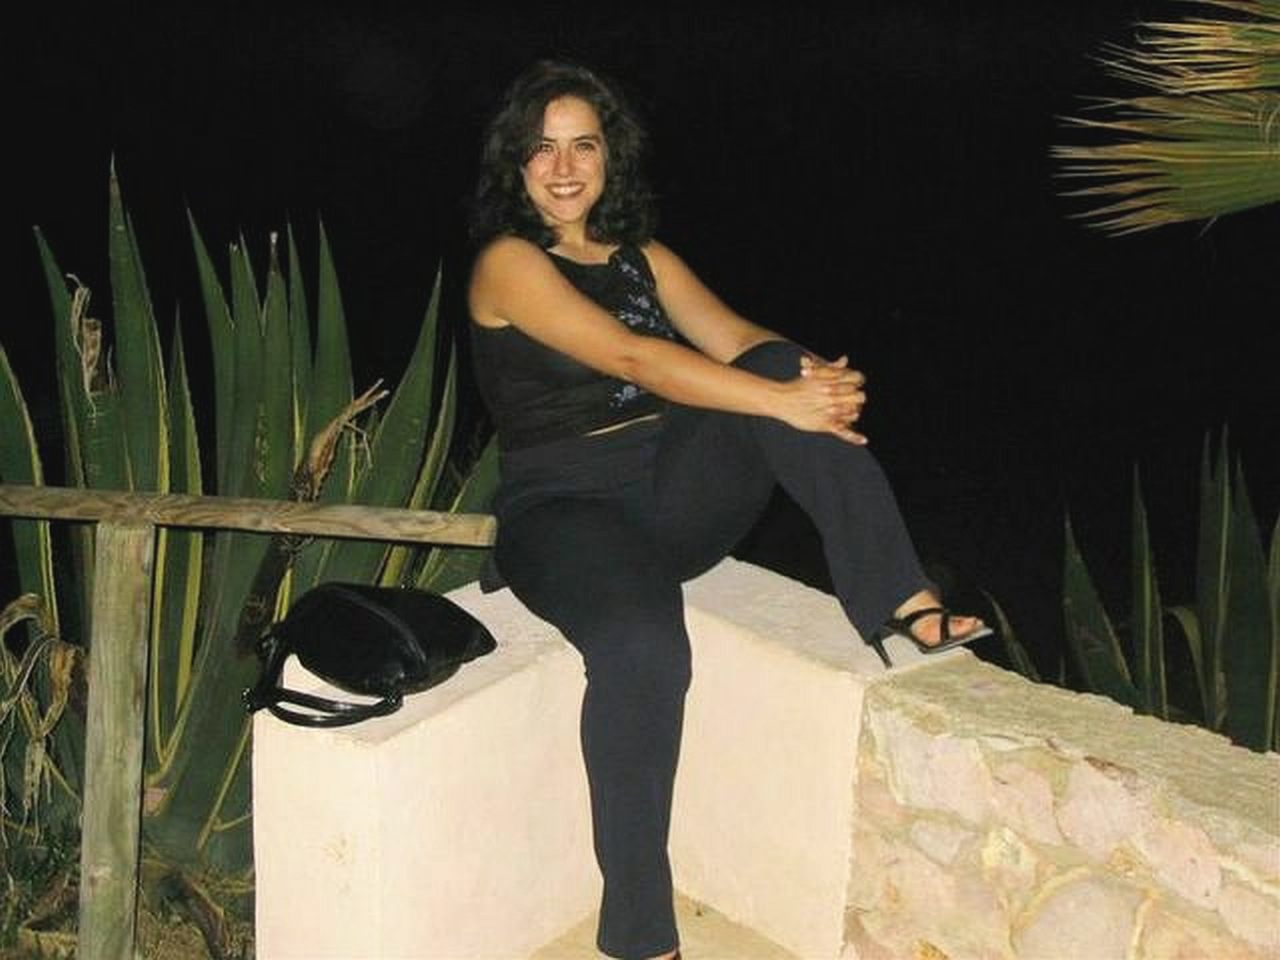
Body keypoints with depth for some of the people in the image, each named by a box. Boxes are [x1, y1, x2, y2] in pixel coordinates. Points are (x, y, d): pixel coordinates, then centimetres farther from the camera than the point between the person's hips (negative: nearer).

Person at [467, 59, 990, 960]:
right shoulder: (508, 263, -5)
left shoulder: (647, 258, 16)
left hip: (673, 490, 5)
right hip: (564, 508, -5)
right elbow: (628, 356, -20)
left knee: (783, 366, -20)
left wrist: (812, 378, -23)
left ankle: (904, 606, -25)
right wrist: (784, 404, -28)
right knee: (641, 642, -37)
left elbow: (737, 339, 0)